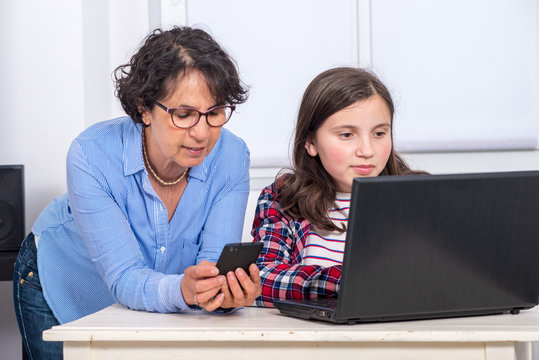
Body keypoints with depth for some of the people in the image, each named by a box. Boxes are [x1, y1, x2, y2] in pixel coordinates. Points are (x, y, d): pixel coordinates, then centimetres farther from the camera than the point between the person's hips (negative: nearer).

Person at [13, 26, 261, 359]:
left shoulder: (231, 157, -24)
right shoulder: (92, 154, -33)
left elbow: (216, 260, -26)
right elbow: (125, 278, -35)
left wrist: (229, 291, -50)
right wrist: (183, 290, -55)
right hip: (61, 291, -2)